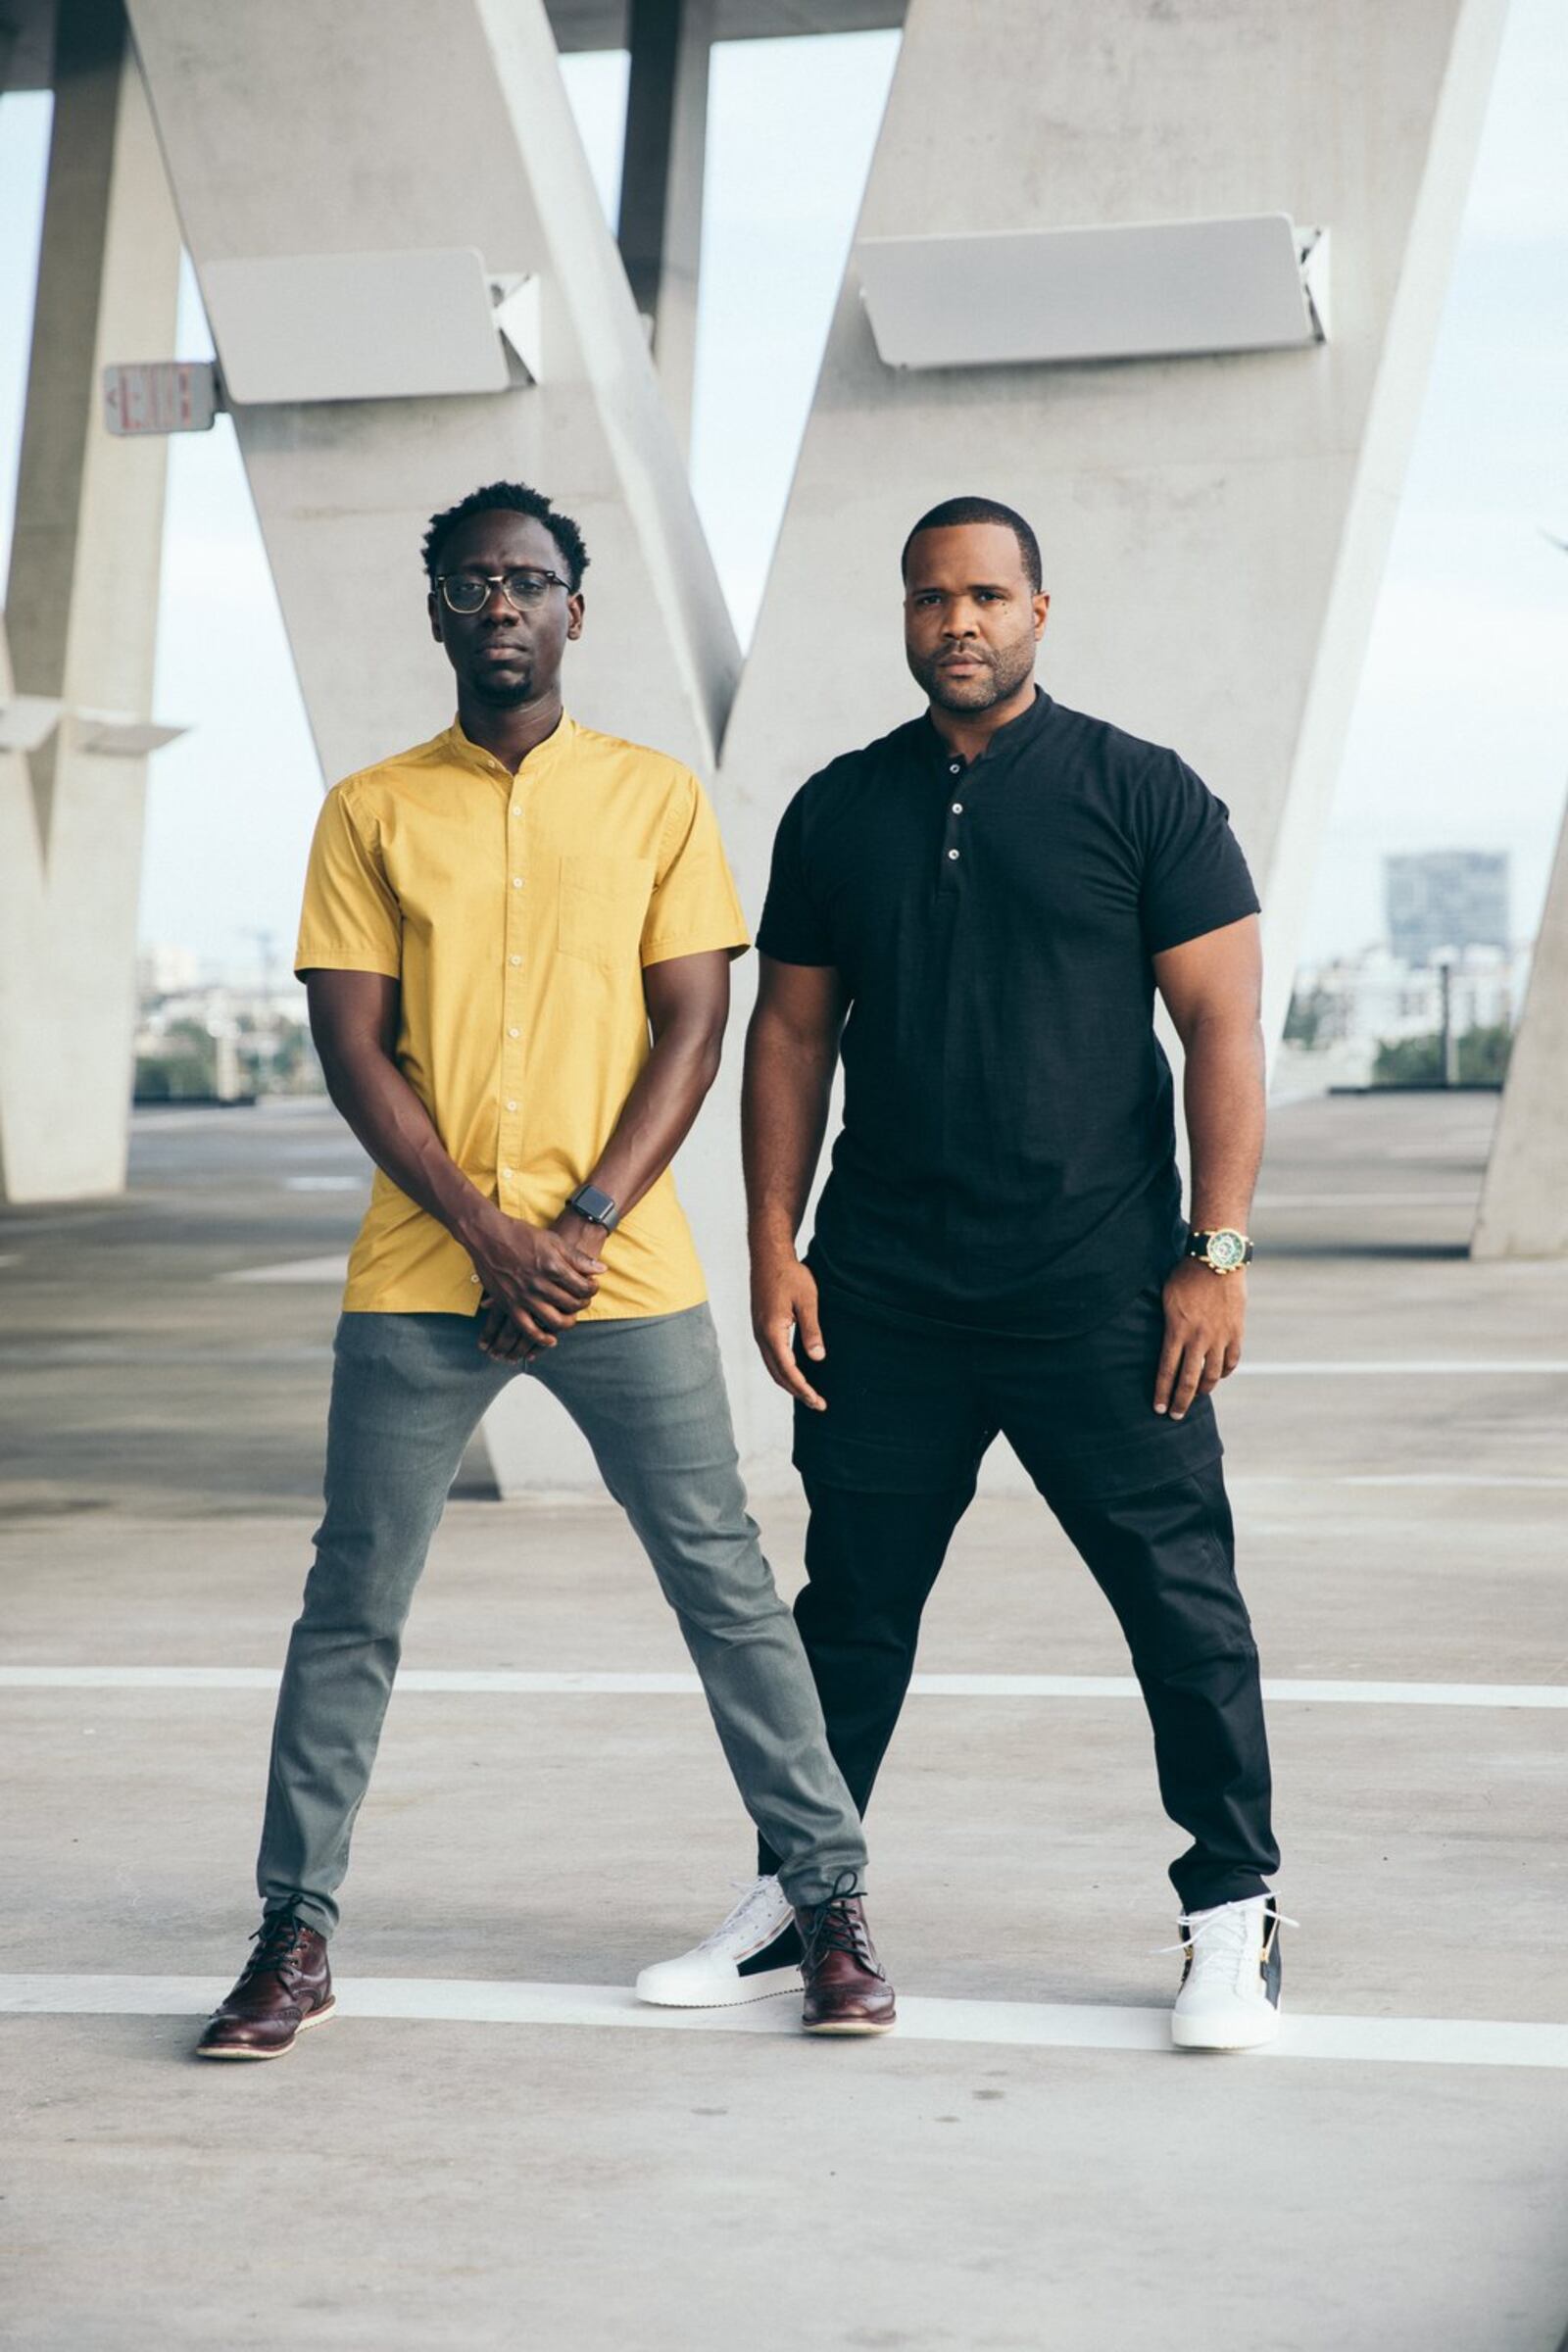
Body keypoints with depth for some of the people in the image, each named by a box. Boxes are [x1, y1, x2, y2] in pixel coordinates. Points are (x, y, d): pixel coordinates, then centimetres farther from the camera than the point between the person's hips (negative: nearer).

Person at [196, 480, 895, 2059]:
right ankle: (294, 1937, 14)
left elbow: (692, 1030, 1)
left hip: (624, 1272, -1)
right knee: (350, 1605, 3)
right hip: (417, 1276, 1)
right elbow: (350, 1050, 1)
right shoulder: (372, 814, 7)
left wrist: (587, 1224, -11)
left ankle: (831, 1903, 12)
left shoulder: (657, 799, 6)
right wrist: (486, 1232, -11)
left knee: (727, 1588, 2)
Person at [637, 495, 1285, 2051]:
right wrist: (773, 1249, 5)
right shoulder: (839, 810, 11)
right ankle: (799, 1894, 23)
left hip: (1098, 1288, -3)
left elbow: (1222, 1027, -2)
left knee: (1181, 1598, -1)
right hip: (883, 1292, 3)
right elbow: (791, 1034, 13)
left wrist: (1216, 1252, -9)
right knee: (851, 1600, 10)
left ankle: (1233, 1915, 11)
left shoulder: (1140, 794, 1)